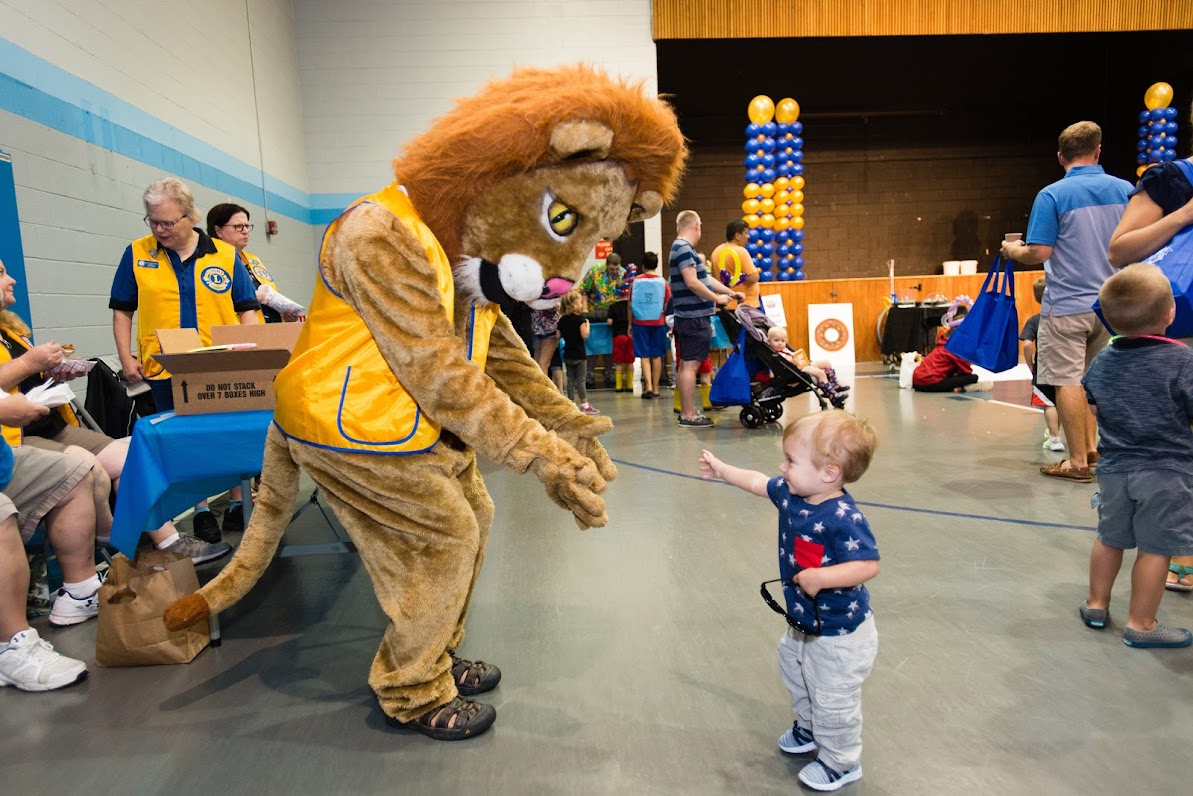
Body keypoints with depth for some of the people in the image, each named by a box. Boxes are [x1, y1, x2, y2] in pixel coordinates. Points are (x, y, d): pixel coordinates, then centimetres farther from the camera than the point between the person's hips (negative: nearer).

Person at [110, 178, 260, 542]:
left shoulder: (225, 255, 2)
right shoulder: (137, 254, 3)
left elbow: (247, 308, 4)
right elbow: (122, 310, 8)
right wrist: (126, 357, 0)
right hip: (166, 372, 1)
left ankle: (238, 504, 20)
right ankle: (201, 509, 22)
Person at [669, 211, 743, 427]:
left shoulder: (683, 248, 19)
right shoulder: (683, 248, -13)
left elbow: (706, 279, 22)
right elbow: (692, 282, -21)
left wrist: (731, 292, 22)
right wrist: (717, 298, -12)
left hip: (688, 317, 11)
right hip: (694, 317, -11)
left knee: (686, 365, 12)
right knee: (690, 365, -8)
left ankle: (686, 412, 18)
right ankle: (688, 416, -6)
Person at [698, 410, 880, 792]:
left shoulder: (843, 518, -34)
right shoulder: (790, 494, -9)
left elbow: (869, 564, -34)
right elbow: (759, 482, 9)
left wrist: (821, 577, -40)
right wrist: (721, 469, 17)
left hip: (840, 633, -9)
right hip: (803, 622, 9)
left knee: (833, 701, 9)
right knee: (795, 674, 29)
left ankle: (840, 762, 34)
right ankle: (809, 728, 55)